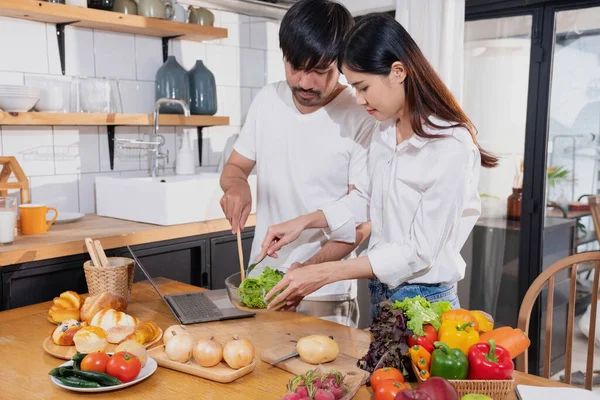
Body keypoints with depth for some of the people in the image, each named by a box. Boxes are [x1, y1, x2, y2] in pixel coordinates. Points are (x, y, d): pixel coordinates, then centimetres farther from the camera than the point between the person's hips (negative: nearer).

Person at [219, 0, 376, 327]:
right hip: (260, 278, 5)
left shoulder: (360, 120, -15)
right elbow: (235, 166, 10)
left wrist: (310, 268, -25)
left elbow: (363, 220, -13)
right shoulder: (267, 100, 1)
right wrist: (236, 184, -14)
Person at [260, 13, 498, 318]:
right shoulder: (384, 131, 2)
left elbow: (419, 251, -21)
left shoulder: (449, 147, -22)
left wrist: (325, 273, -23)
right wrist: (303, 222, 3)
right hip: (380, 293, 7)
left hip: (423, 300, -7)